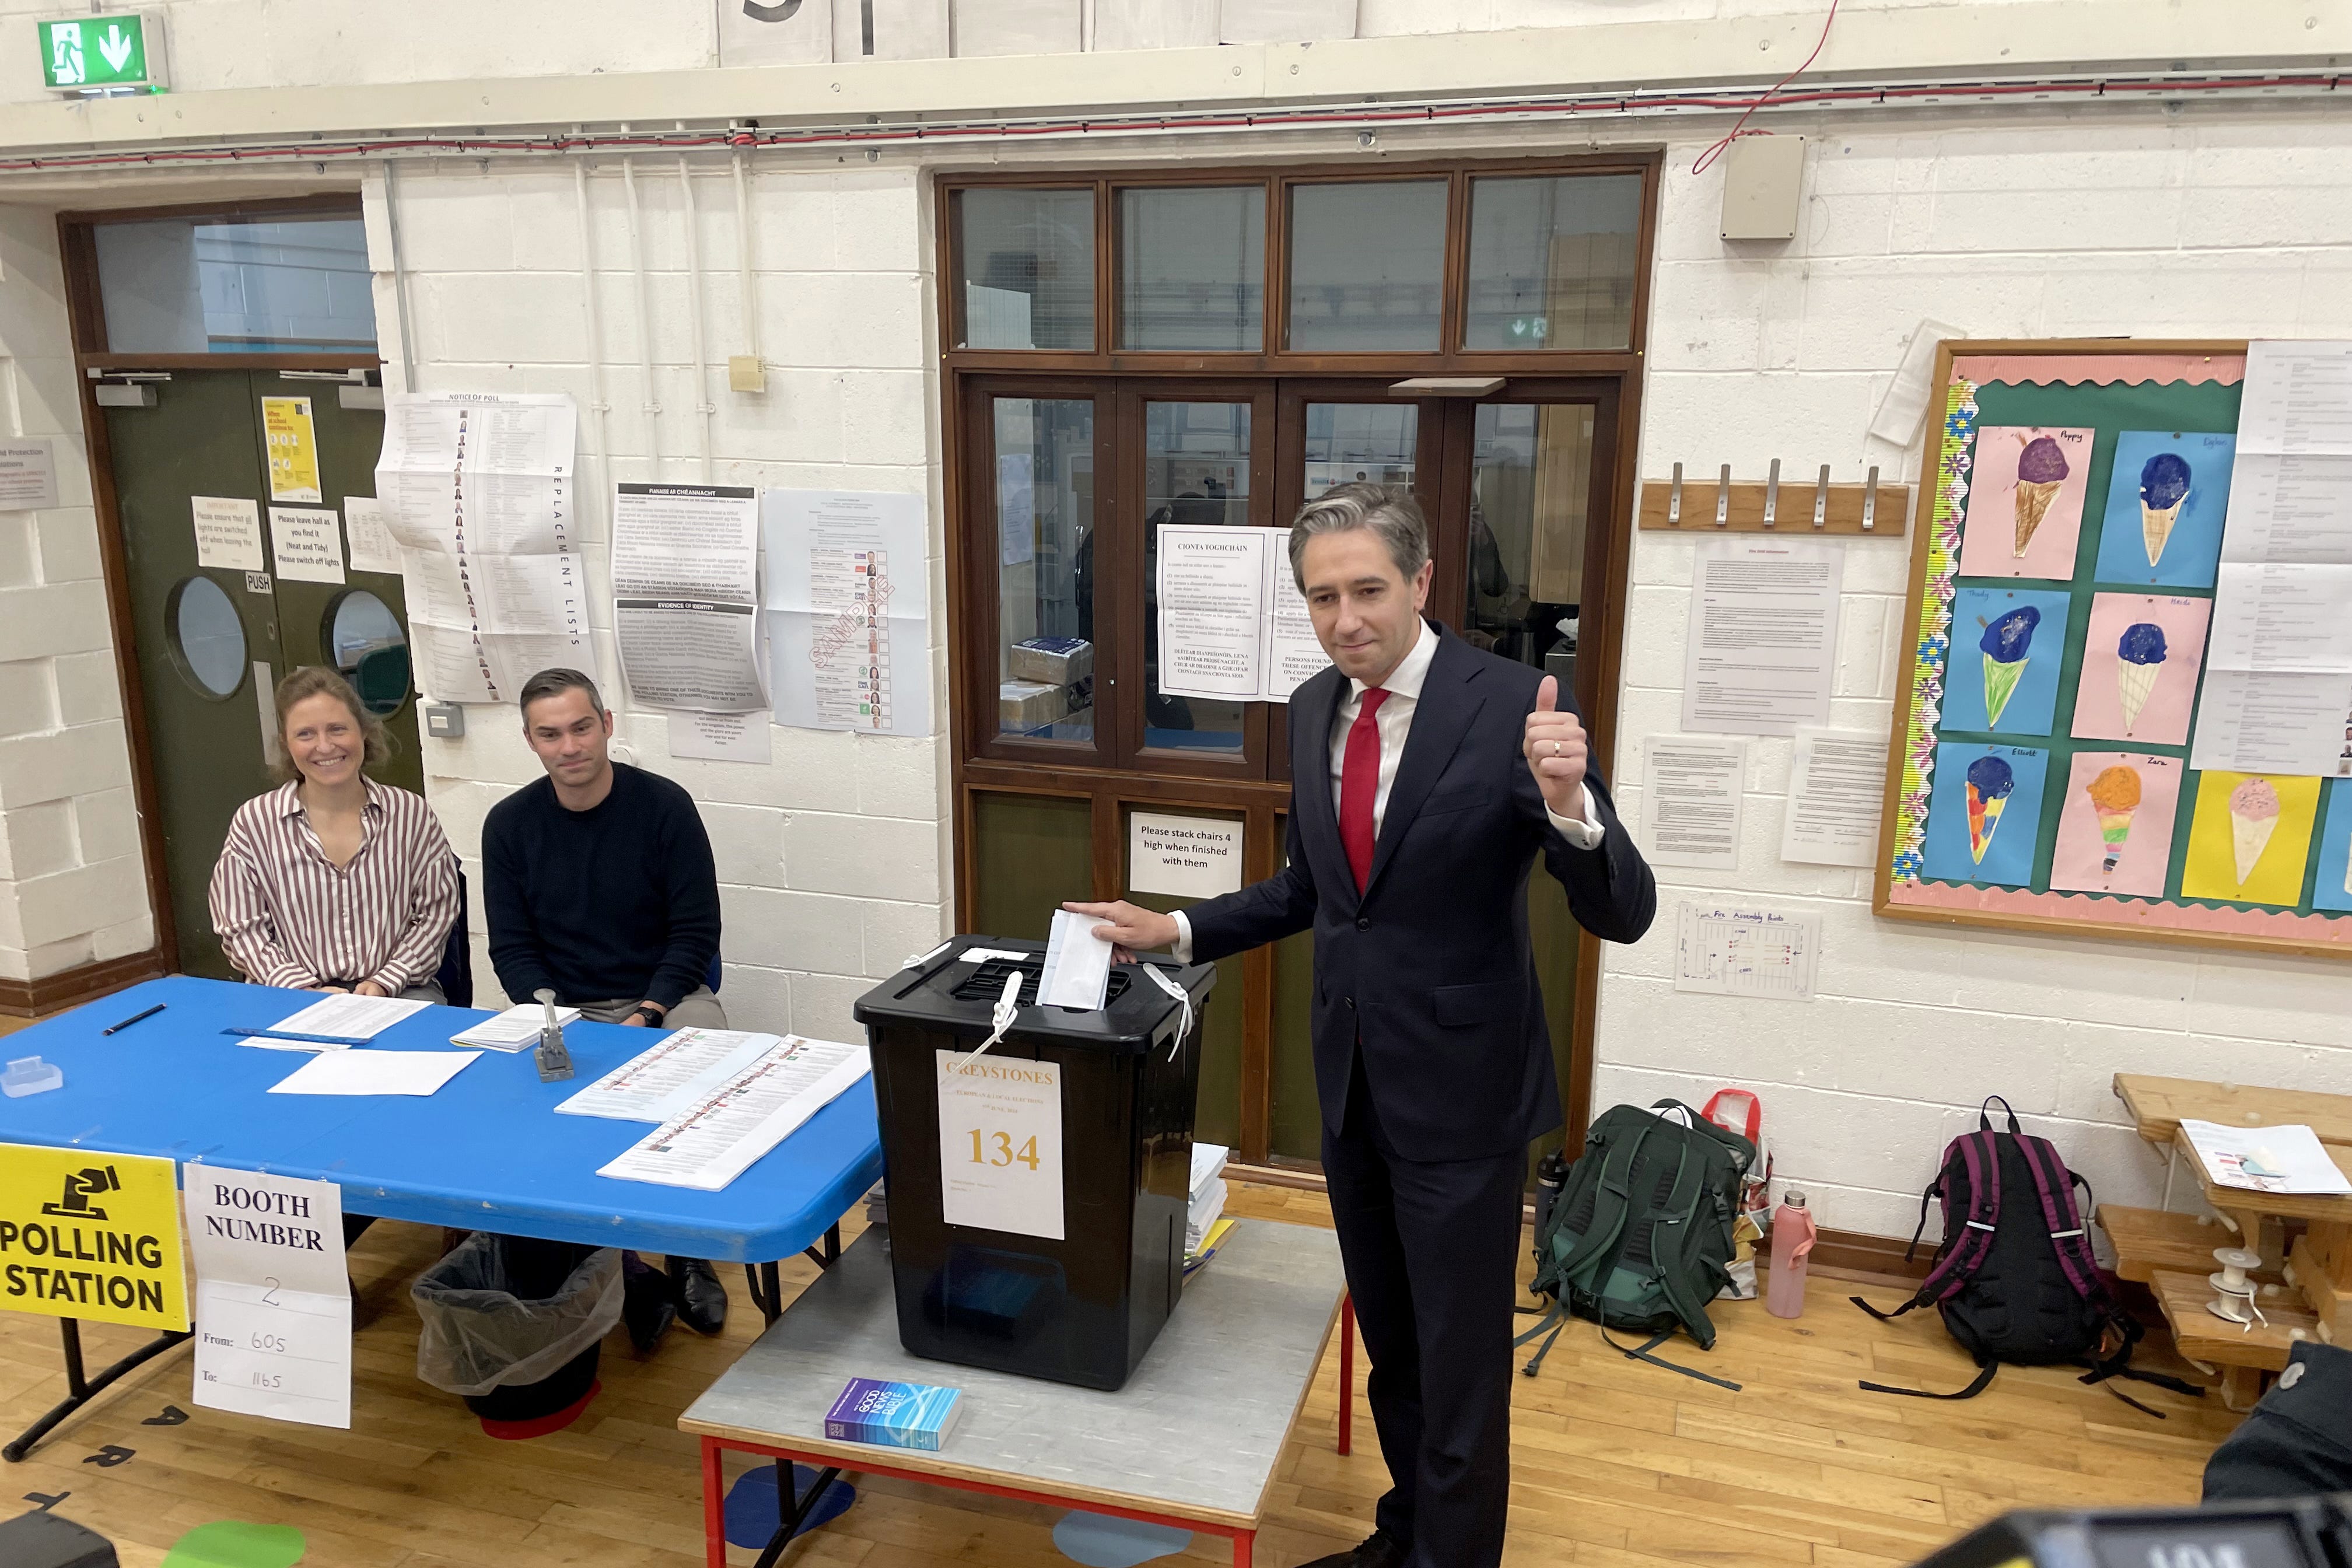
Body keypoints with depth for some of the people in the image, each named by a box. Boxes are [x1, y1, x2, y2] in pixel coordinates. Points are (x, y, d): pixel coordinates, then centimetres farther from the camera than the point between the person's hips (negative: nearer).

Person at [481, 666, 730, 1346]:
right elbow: (511, 948, 5)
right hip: (563, 1008, 2)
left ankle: (690, 1257, -7)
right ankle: (624, 1271, -11)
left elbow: (696, 932, -4)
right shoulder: (509, 824, 3)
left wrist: (647, 1016, -16)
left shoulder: (665, 805, -5)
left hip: (665, 995, -1)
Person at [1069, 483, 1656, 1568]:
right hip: (1350, 1083, 6)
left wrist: (1565, 803, -39)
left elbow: (1621, 914, -20)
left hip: (1460, 1093, -6)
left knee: (1460, 1368, 10)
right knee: (1390, 1348, 25)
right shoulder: (1314, 708, 1)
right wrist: (1176, 932, 5)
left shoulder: (1511, 704, -18)